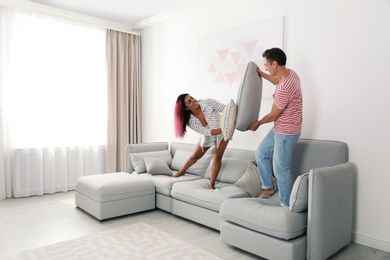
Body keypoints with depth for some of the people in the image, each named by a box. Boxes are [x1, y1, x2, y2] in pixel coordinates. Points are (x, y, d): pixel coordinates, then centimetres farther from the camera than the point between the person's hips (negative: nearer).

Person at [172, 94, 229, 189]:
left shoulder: (208, 102, -29)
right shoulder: (190, 121, -25)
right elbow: (208, 132, -30)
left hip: (222, 133, -2)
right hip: (207, 136, 2)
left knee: (217, 157, -11)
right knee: (195, 156, 15)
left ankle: (212, 185, 0)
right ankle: (181, 172, 39)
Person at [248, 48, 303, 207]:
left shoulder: (284, 89, -31)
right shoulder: (289, 73, -1)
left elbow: (273, 116, -19)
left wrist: (257, 124, -1)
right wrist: (262, 74, 26)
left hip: (286, 132, -10)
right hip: (279, 128, 10)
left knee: (280, 169, 0)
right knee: (261, 153, 18)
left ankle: (286, 205, 17)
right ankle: (268, 187, 32)